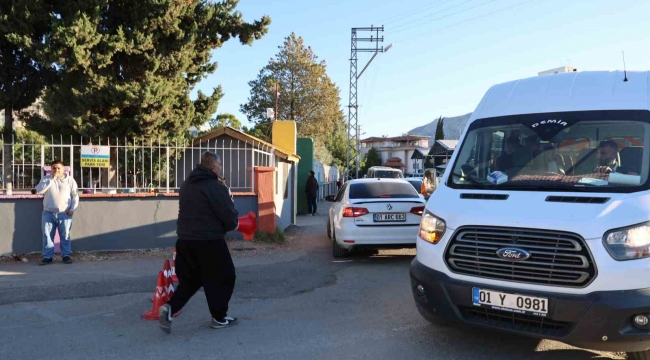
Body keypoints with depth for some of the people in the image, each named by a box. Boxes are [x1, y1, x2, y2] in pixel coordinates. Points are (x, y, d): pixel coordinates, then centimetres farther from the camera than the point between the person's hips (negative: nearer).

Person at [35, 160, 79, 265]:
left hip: (64, 213, -1)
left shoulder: (69, 180, 2)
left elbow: (75, 195, 3)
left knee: (65, 236, 3)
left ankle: (66, 255, 11)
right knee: (47, 235, 2)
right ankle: (47, 257, 9)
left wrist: (72, 209, -5)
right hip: (48, 213, 1)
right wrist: (51, 180, -16)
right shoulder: (46, 179, 5)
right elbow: (39, 190, -12)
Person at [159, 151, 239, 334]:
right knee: (223, 277, 10)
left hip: (185, 239, 7)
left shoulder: (186, 185, 13)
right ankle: (219, 317, 17)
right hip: (209, 241, -7)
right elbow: (230, 217, -15)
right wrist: (234, 224, 8)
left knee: (190, 279, 17)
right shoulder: (216, 187, -13)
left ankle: (169, 307, -1)